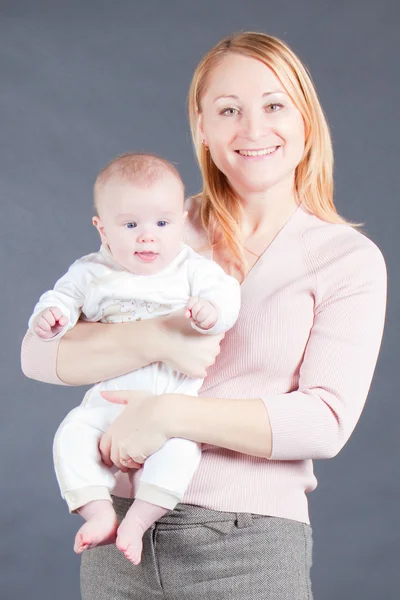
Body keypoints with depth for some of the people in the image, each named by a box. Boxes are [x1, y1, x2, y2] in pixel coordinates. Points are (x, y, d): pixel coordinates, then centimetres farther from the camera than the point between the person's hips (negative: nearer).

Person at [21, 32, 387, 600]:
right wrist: (157, 339, -19)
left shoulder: (349, 259, -1)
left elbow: (326, 420, -11)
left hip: (250, 550, -2)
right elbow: (40, 351, -3)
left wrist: (170, 414, -19)